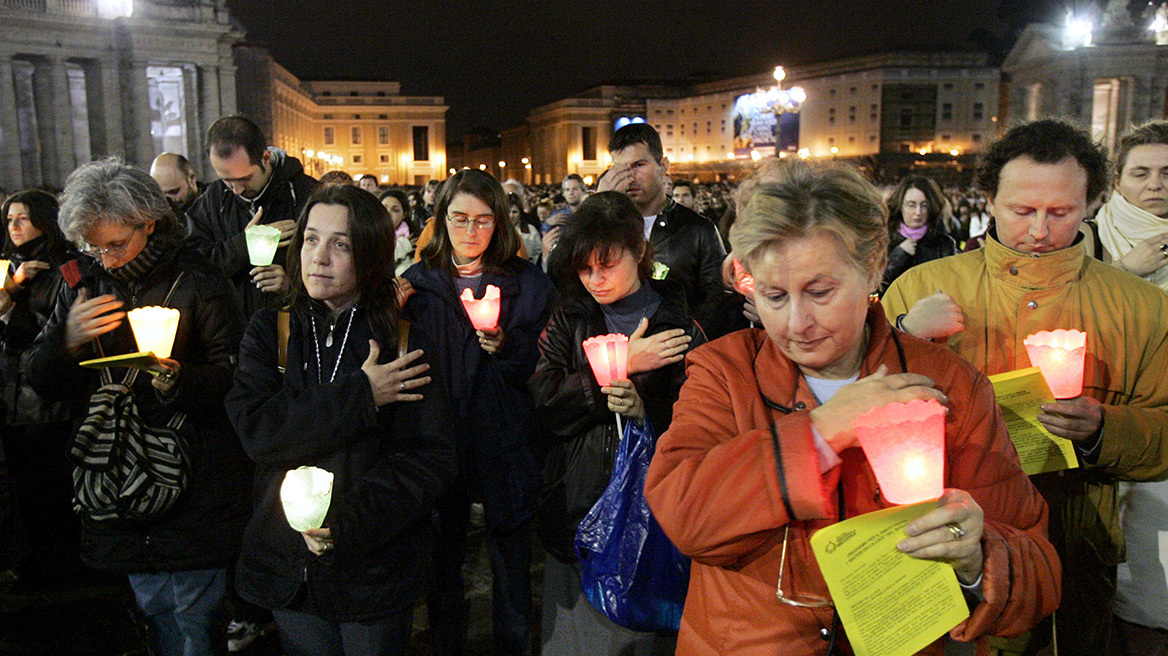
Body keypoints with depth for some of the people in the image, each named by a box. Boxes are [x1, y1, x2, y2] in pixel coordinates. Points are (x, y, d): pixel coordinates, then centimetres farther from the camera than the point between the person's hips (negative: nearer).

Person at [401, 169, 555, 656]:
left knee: (511, 560, 8)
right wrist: (392, 311, -10)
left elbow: (540, 367, -3)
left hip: (504, 445, -1)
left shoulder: (527, 282, 0)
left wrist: (504, 345, -21)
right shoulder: (417, 282, 5)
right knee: (442, 560, 14)